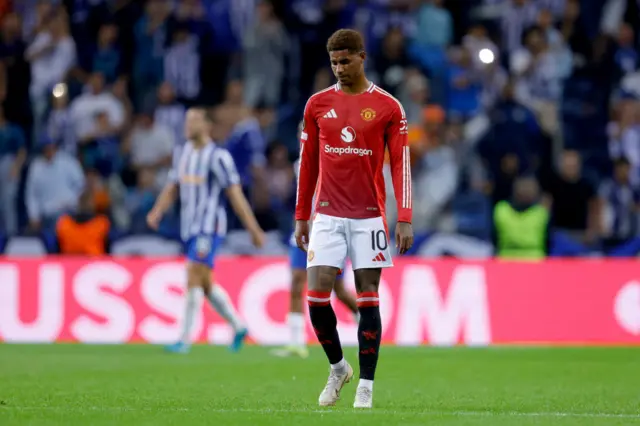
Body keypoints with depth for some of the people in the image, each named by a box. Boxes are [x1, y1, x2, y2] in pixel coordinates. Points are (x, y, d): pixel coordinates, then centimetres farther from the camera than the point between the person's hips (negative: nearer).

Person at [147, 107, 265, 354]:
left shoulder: (218, 157, -10)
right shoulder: (182, 153, 11)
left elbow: (235, 195, -10)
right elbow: (172, 188, 16)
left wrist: (254, 230, -10)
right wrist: (157, 212, -2)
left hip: (209, 228, -8)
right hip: (189, 229, 8)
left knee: (193, 280, -15)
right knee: (205, 285, 13)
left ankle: (185, 340, -13)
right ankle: (238, 327, 29)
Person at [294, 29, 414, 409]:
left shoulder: (388, 107, -1)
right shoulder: (318, 104, 6)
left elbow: (400, 164, -2)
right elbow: (308, 163, 12)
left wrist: (405, 220, -8)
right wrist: (301, 217, 11)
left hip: (369, 217, -2)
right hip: (328, 216, 2)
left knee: (368, 298, -1)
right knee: (317, 295, -7)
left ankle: (366, 386, 5)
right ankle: (338, 367, 16)